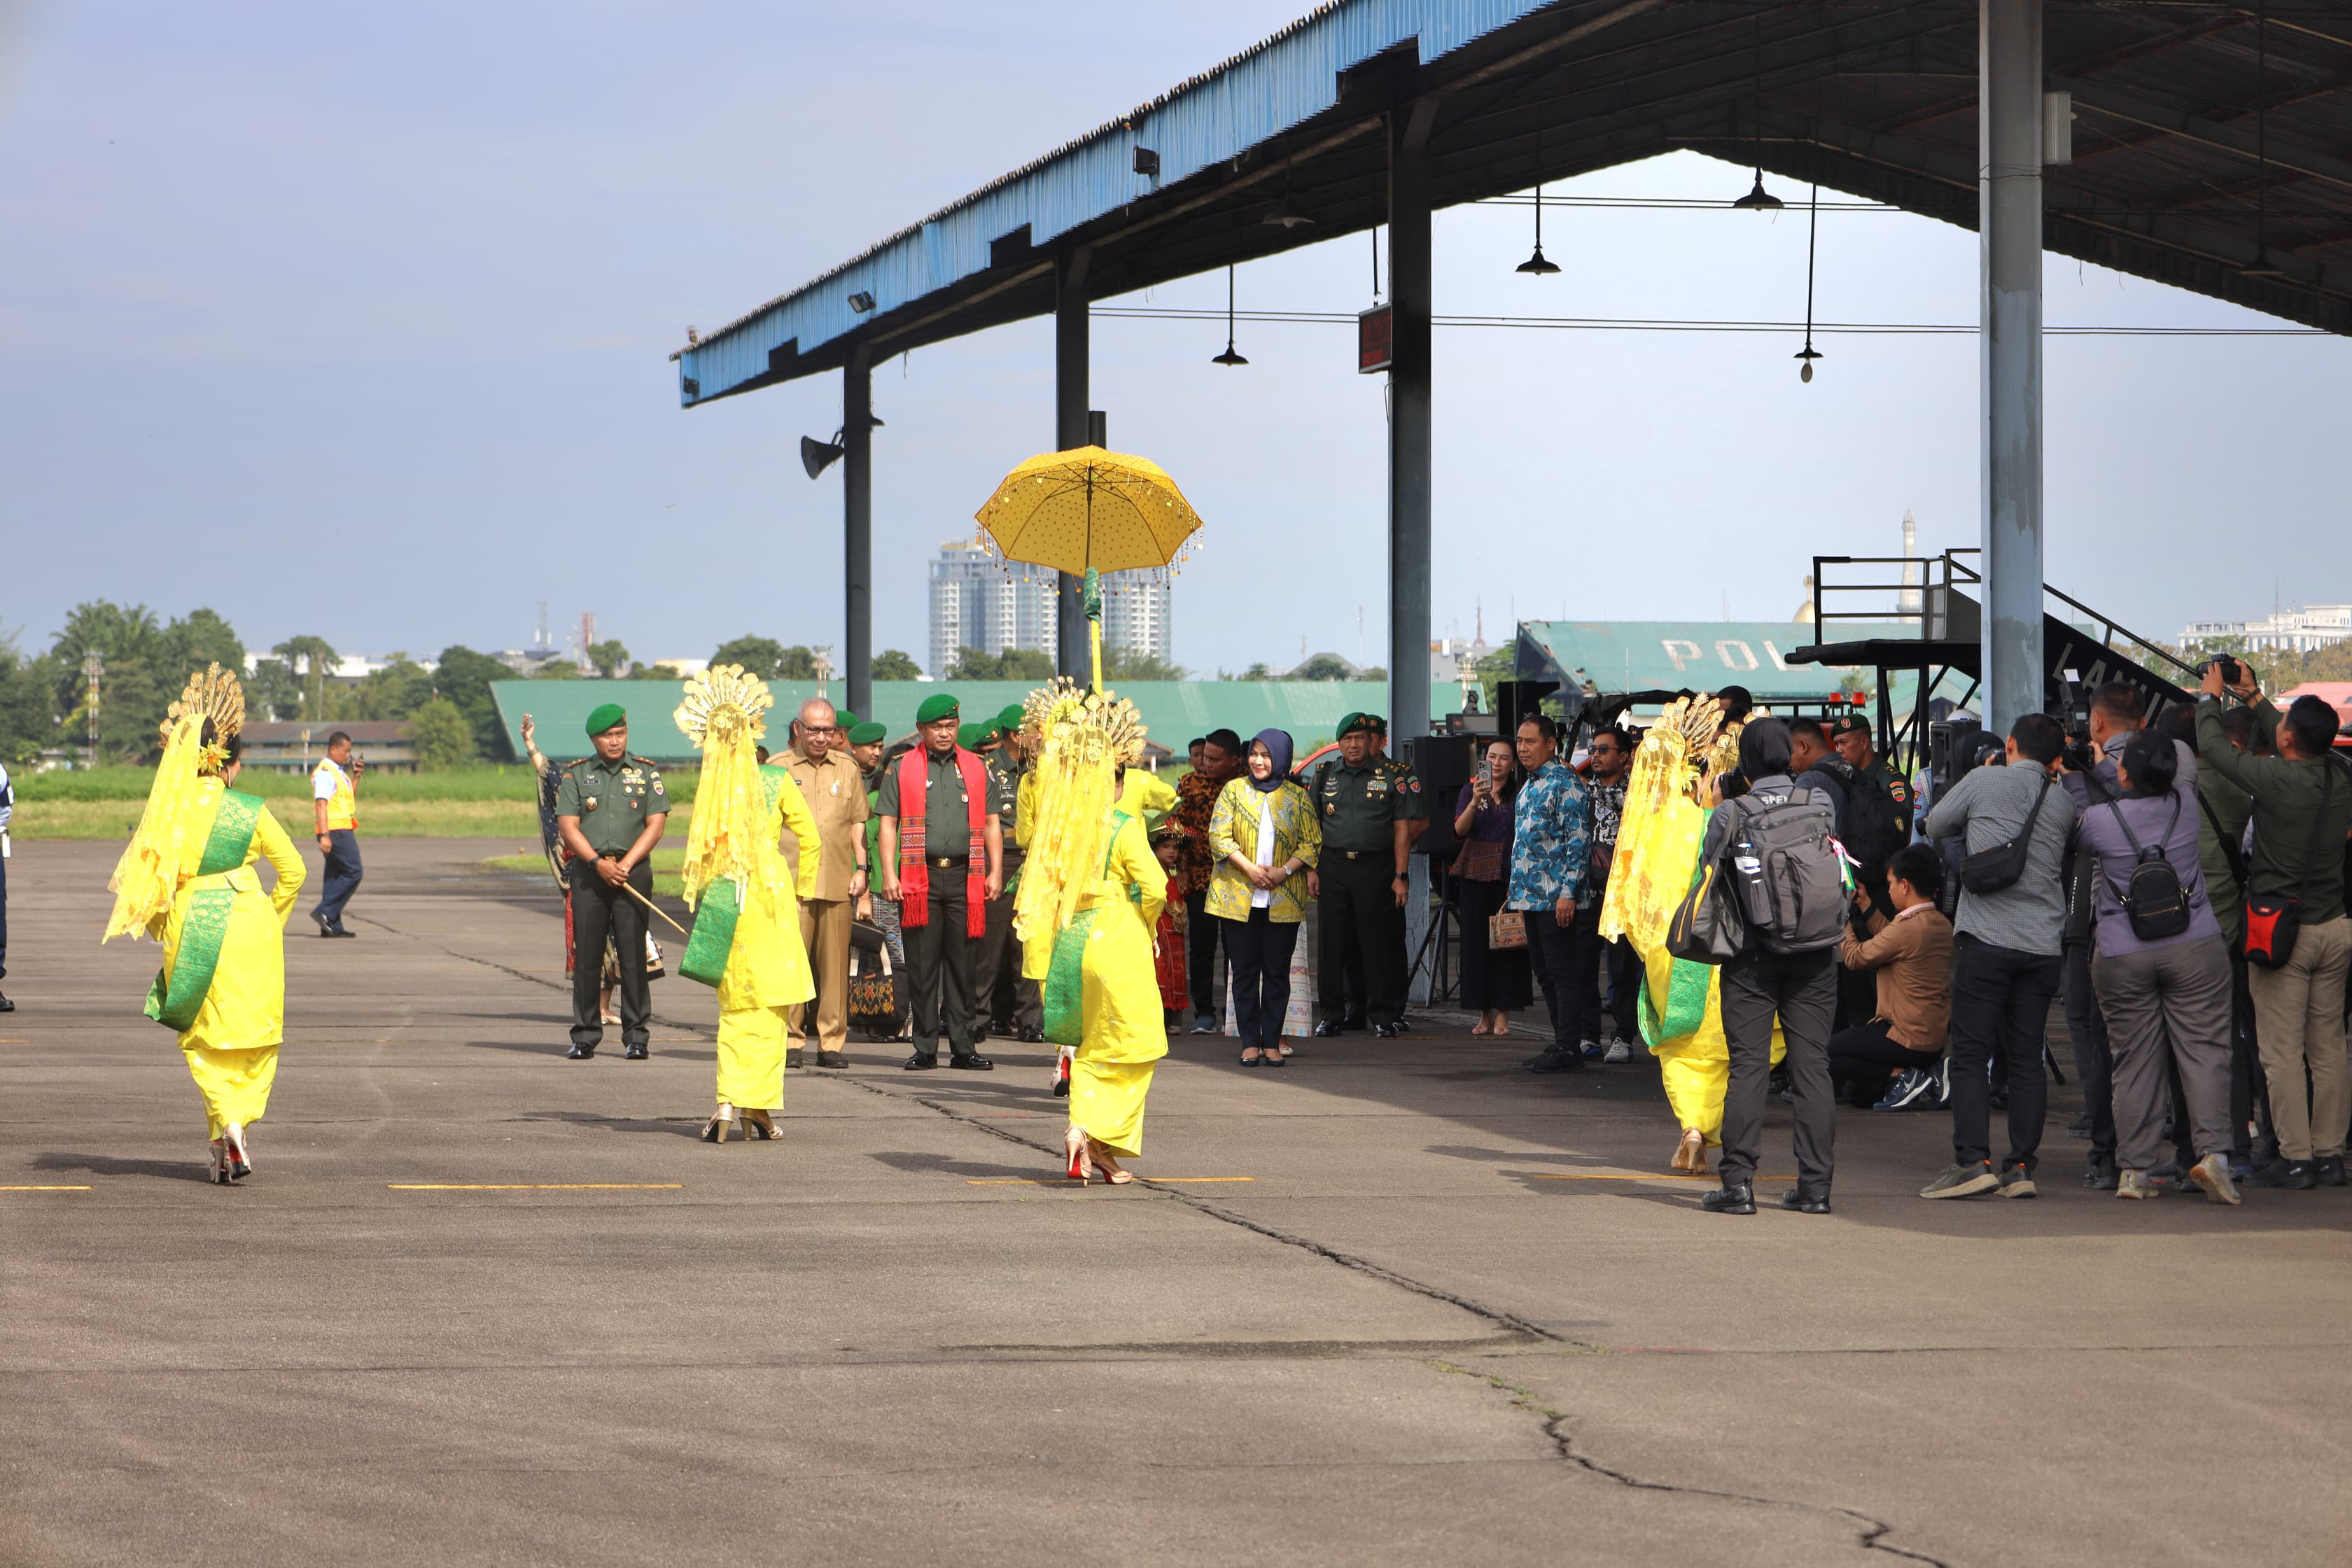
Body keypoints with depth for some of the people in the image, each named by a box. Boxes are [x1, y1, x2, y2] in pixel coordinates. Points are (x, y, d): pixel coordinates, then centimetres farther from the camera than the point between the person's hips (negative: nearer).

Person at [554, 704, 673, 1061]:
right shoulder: (576, 775, 9)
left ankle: (636, 1037, -2)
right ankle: (585, 1035, 6)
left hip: (633, 870, -1)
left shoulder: (646, 774, 8)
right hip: (588, 872, 1)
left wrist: (625, 865, -10)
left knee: (633, 956, -5)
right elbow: (567, 826, 1)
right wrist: (598, 863, -11)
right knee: (587, 955, 0)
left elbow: (655, 826, 2)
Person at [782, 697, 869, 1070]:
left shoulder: (848, 769, 15)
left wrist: (861, 868, 8)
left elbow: (858, 823, 18)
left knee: (835, 965, 1)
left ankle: (831, 1043, 6)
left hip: (837, 883, 2)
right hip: (791, 882, -2)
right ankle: (790, 1042, -1)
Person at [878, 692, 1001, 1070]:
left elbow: (991, 823, 15)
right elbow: (888, 824, 4)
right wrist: (889, 874, -6)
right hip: (920, 878, -2)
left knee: (962, 965, 2)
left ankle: (963, 1048, 7)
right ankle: (925, 1049, 4)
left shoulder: (975, 768, 14)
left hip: (965, 877, 2)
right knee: (922, 966, -1)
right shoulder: (902, 770, 8)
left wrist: (995, 872, 4)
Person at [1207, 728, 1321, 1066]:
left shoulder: (1297, 797, 6)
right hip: (1238, 896, 0)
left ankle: (1272, 1042, 7)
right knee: (1245, 970, 1)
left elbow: (1312, 842, 4)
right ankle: (1250, 1042, 6)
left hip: (1283, 897, 0)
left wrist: (1284, 871, -11)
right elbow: (1219, 836, -2)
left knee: (1277, 970, 1)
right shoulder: (1234, 790, 5)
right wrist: (1250, 869, -13)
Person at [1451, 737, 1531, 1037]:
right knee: (1477, 942, 0)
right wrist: (1475, 802, -22)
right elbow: (1460, 830, -5)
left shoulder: (1520, 795, 5)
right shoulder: (1470, 790, 8)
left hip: (1510, 875, -1)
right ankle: (1484, 1014, 7)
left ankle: (1503, 1015, -2)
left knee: (1507, 942, -7)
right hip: (1475, 875, 2)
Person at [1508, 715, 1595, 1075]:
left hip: (1555, 897, -10)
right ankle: (1561, 1043, 16)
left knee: (1563, 972, -6)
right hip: (1530, 895, 10)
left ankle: (1567, 1049, -5)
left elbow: (1579, 839, -16)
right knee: (1544, 971, 11)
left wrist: (1568, 892, -21)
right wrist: (1516, 891, 21)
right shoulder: (1529, 786, 17)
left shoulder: (1565, 783, -11)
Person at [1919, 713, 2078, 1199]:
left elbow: (1936, 825, 12)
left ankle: (1972, 1161, -11)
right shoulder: (2063, 802, 9)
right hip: (2043, 945, 4)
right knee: (2027, 1058, 8)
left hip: (1987, 938, -4)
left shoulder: (1984, 781, 0)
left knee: (1971, 1054, -3)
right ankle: (2022, 1165, 4)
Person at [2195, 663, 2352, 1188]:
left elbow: (2213, 746, -4)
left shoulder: (2275, 779, -18)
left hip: (2282, 928, -6)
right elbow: (2302, 750, 19)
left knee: (2282, 1053, -1)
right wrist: (2253, 696, 29)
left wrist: (2211, 696, 15)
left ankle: (2295, 1159, -2)